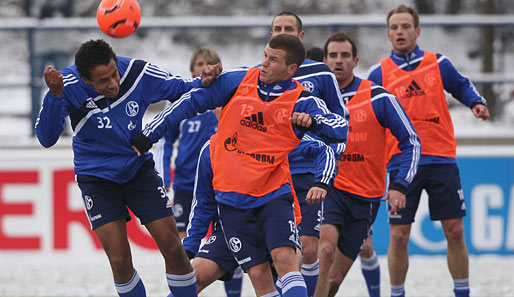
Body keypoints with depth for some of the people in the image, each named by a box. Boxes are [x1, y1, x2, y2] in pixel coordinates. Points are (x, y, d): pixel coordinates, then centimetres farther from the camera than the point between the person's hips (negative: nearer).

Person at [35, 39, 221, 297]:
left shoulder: (137, 72, -19)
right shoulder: (69, 87, -24)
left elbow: (179, 89, -2)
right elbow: (47, 138, -32)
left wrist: (202, 83, -24)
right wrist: (55, 95, -46)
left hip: (138, 168, 2)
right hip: (97, 177, -2)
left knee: (173, 248, -3)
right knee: (120, 261, -10)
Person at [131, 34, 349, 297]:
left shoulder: (301, 101, -4)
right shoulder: (238, 81, -1)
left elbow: (341, 130, -13)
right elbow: (191, 102, 5)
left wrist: (312, 120, -31)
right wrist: (149, 135, 5)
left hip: (273, 194, -1)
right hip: (232, 197, 1)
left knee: (285, 258, -19)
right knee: (257, 272, -2)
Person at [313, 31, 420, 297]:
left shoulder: (378, 98, -5)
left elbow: (411, 143, -2)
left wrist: (399, 186, -11)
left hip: (365, 197, 0)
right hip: (329, 188, 0)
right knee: (326, 249, -28)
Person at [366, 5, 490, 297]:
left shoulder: (438, 64, 7)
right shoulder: (378, 74, 4)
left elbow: (462, 86, 21)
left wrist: (477, 103, 2)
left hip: (441, 160, 1)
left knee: (455, 231, 0)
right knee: (399, 237, -4)